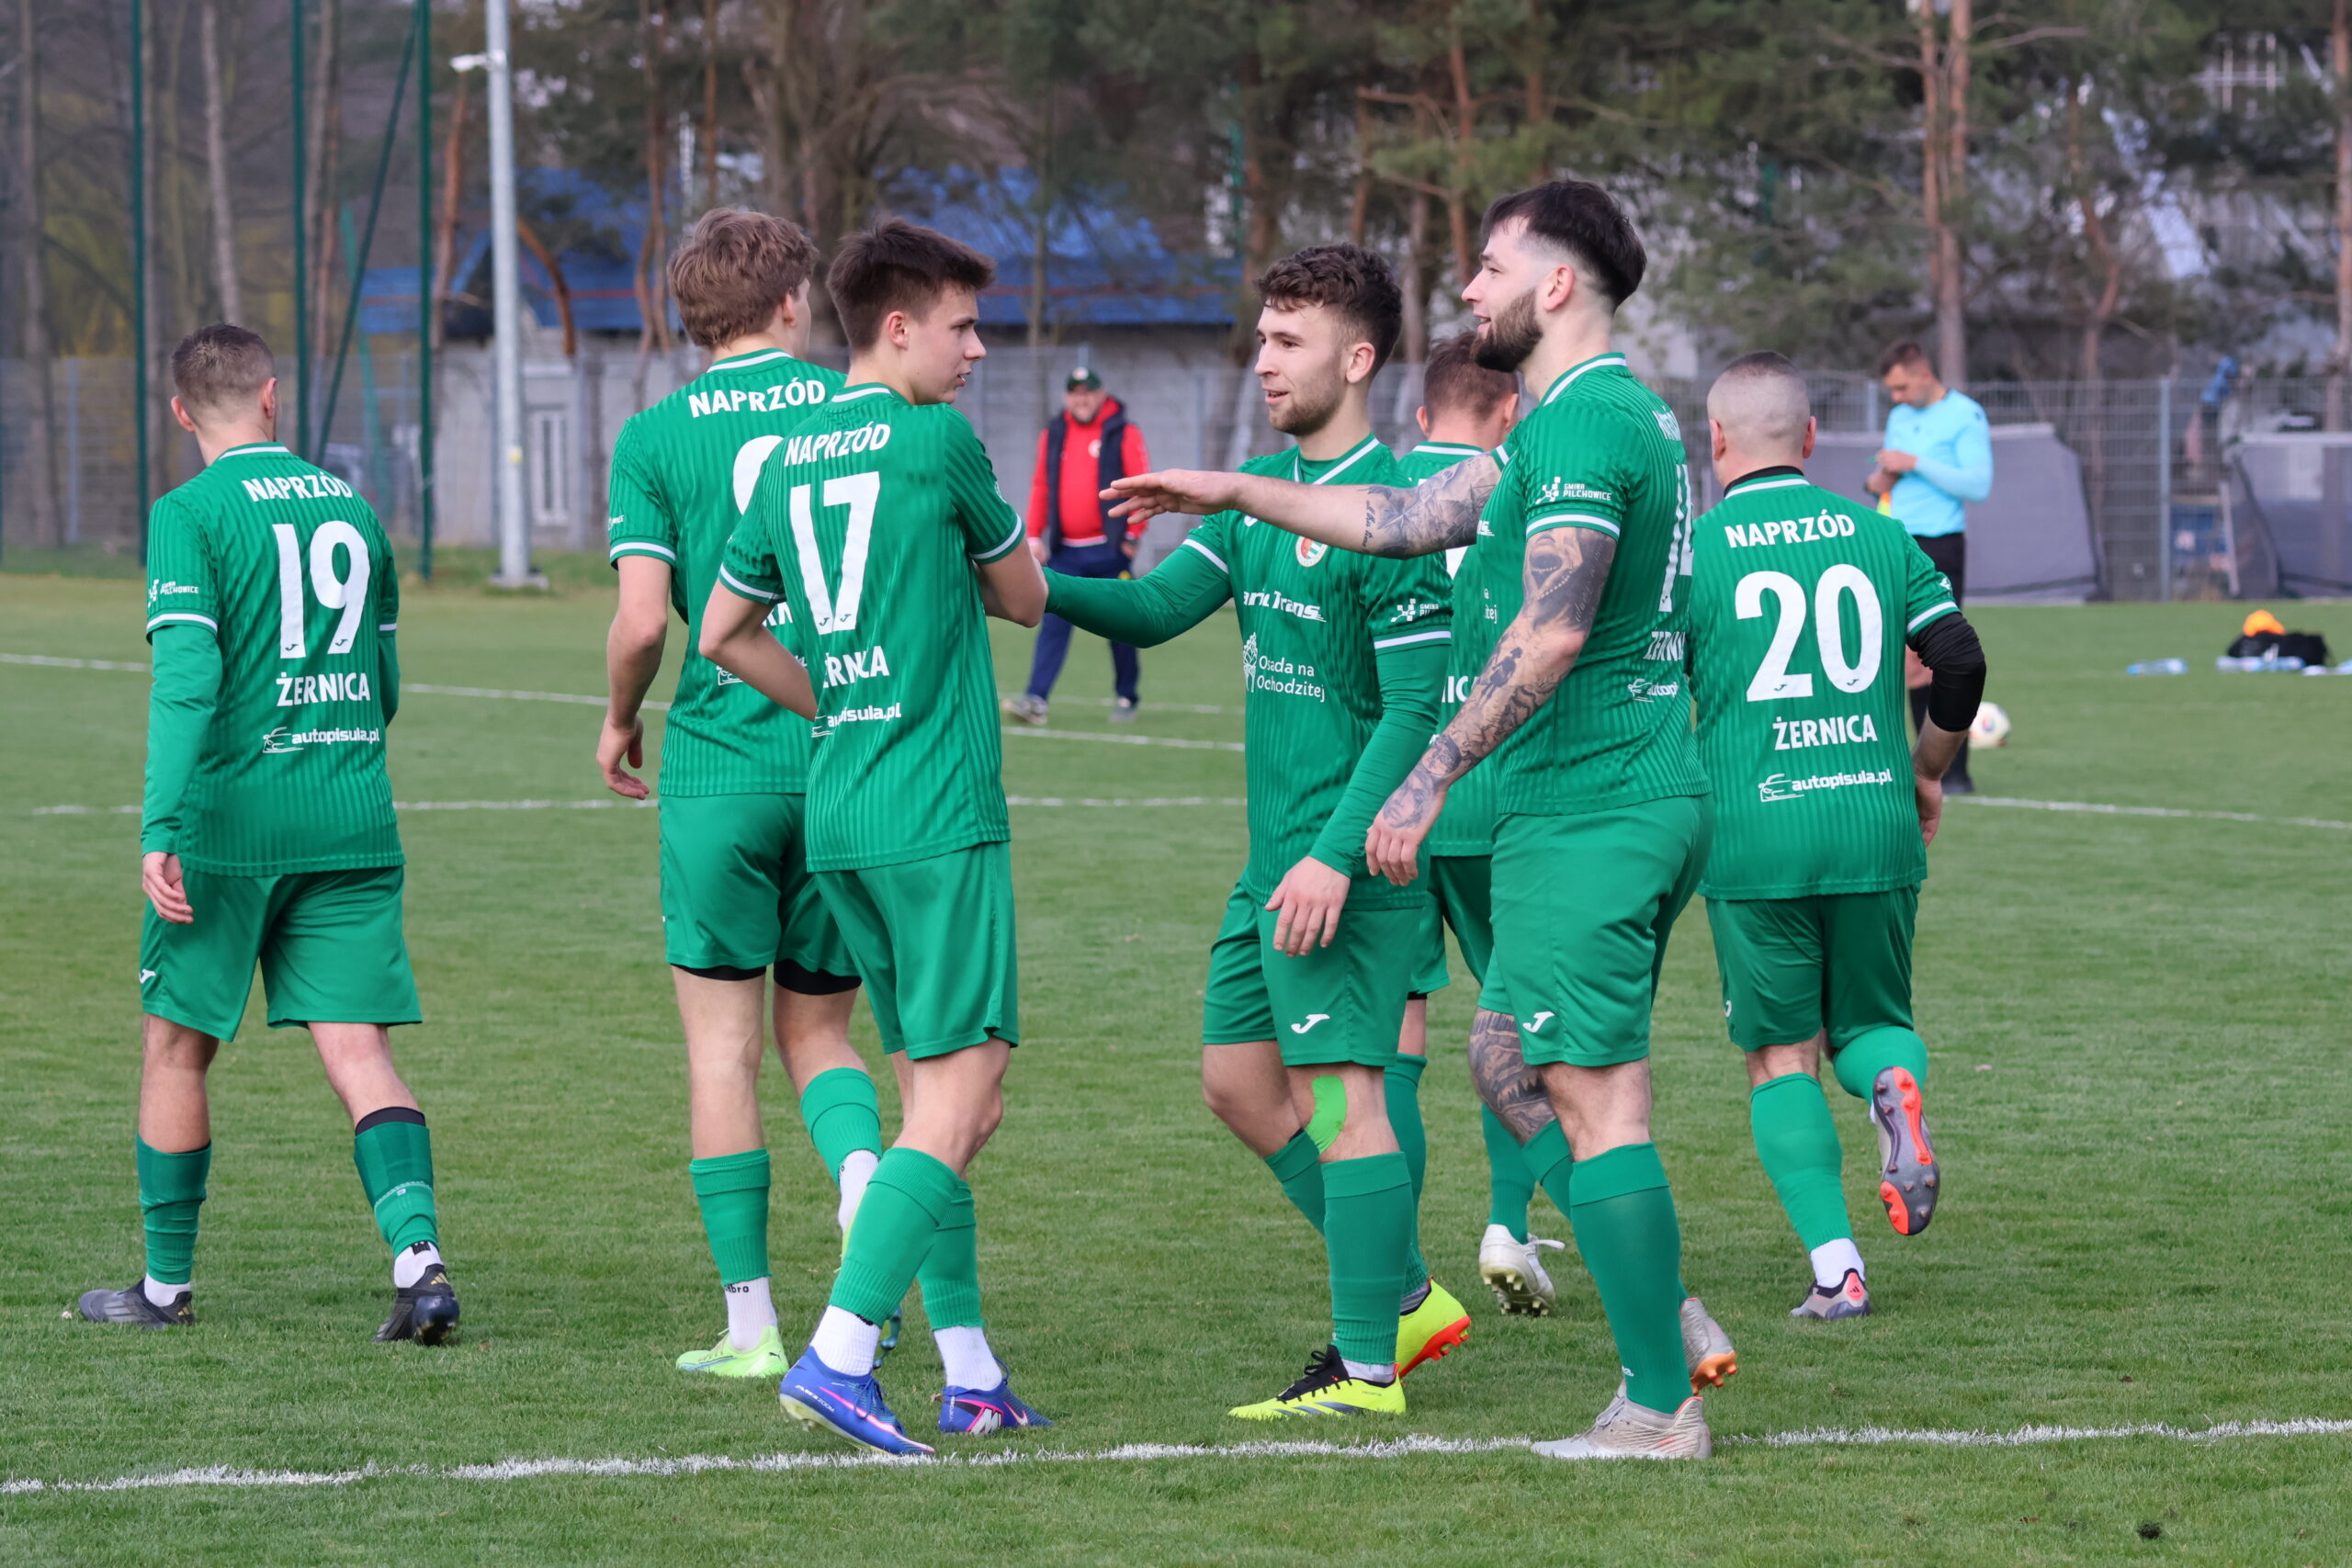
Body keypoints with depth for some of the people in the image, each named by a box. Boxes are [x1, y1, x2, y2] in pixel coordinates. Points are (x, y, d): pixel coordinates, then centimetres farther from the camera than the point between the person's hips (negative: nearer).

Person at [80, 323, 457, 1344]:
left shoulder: (192, 515, -6)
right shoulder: (354, 511, 11)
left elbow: (187, 676, -18)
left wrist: (159, 828, -21)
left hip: (233, 817, -4)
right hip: (355, 822, 4)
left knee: (177, 1045, 11)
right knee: (358, 1049, 0)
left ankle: (166, 1285, 19)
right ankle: (418, 1253, -20)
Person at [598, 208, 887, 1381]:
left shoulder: (657, 436, -1)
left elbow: (641, 620, -8)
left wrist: (619, 720, 11)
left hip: (720, 766, -2)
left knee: (723, 1045, 5)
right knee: (819, 1030, 16)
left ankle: (751, 1323, 3)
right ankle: (864, 1176, -15)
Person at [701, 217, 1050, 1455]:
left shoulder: (790, 461, 12)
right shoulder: (938, 439, -8)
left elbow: (723, 634, 20)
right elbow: (1024, 599, 5)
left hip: (837, 816, 8)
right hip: (940, 815, -8)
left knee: (936, 1093, 13)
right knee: (957, 1095, -9)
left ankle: (968, 1374, 13)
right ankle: (837, 1354, -20)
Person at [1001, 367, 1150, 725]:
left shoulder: (1124, 434, -1)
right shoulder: (1052, 436, 11)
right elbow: (1041, 487, 13)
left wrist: (1132, 535, -9)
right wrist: (1034, 535, 5)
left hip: (1108, 551, -3)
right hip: (1065, 552, 3)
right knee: (1053, 624, -8)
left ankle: (1125, 699, 18)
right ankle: (1036, 700, -15)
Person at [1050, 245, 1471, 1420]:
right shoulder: (1263, 490, 13)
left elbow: (1415, 706, -18)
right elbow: (1159, 607, 9)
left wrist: (1336, 855, -23)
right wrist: (1045, 586, -11)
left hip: (1348, 862, -10)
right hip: (1276, 857, 10)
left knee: (1340, 1092, -8)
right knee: (1238, 1080, 13)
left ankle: (1366, 1371, -3)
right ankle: (1403, 1297, 21)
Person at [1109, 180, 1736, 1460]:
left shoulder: (1584, 424, -16)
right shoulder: (1600, 415, 18)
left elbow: (1550, 632, -25)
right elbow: (1409, 516, 26)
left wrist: (1434, 774, -22)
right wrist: (1235, 491, 30)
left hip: (1589, 815, -10)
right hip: (1642, 802, 10)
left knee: (1596, 1101, -6)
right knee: (1509, 1064, 18)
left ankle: (1659, 1403, -3)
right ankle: (1667, 1319, 16)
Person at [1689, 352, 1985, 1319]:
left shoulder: (1691, 551, -2)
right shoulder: (1878, 536, 6)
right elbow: (1960, 662, 1)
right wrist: (1928, 770, 18)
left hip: (1752, 838, -2)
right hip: (1876, 831, 2)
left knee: (1782, 1057, 7)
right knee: (1869, 1024, 19)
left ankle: (1835, 1267, -5)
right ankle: (1894, 1083, -18)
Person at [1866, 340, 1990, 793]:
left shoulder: (1966, 416, -6)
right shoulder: (1898, 417, 17)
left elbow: (1978, 483, -15)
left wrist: (1916, 464, -18)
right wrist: (1877, 481, 3)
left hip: (1940, 546, -7)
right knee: (1911, 660, 5)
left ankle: (1956, 772, -7)